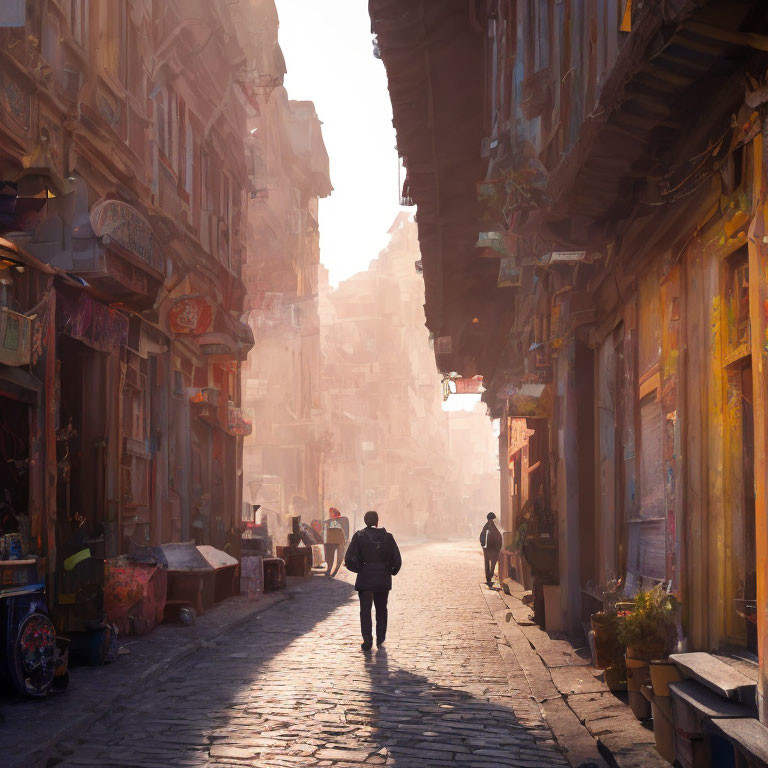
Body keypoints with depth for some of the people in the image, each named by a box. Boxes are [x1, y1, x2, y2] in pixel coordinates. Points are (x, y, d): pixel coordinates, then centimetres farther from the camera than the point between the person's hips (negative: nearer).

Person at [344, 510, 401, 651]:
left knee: (365, 610, 5)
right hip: (383, 580, 2)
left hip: (365, 580, -2)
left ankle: (367, 641, -4)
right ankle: (380, 639, 19)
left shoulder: (359, 537, -7)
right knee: (381, 609, 17)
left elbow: (350, 560, -11)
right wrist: (391, 571, 15)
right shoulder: (388, 537, -2)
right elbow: (397, 561, -1)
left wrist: (359, 569, 7)